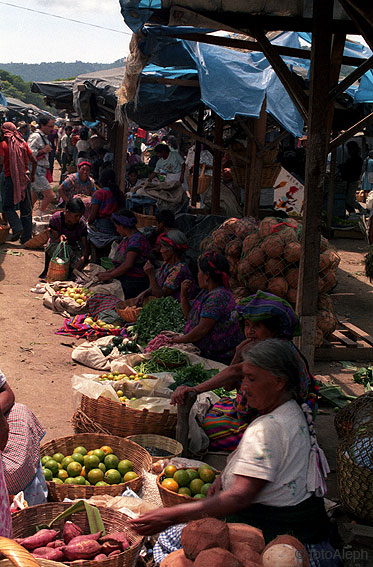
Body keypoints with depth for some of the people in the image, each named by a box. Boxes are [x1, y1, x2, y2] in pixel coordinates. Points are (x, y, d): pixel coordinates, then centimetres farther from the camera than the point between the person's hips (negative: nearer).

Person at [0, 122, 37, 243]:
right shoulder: (23, 143, 8)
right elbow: (34, 161, 9)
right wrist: (32, 175, 22)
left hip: (11, 178, -4)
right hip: (25, 178, 4)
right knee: (26, 208, 9)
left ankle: (17, 227, -15)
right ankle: (27, 236, 11)